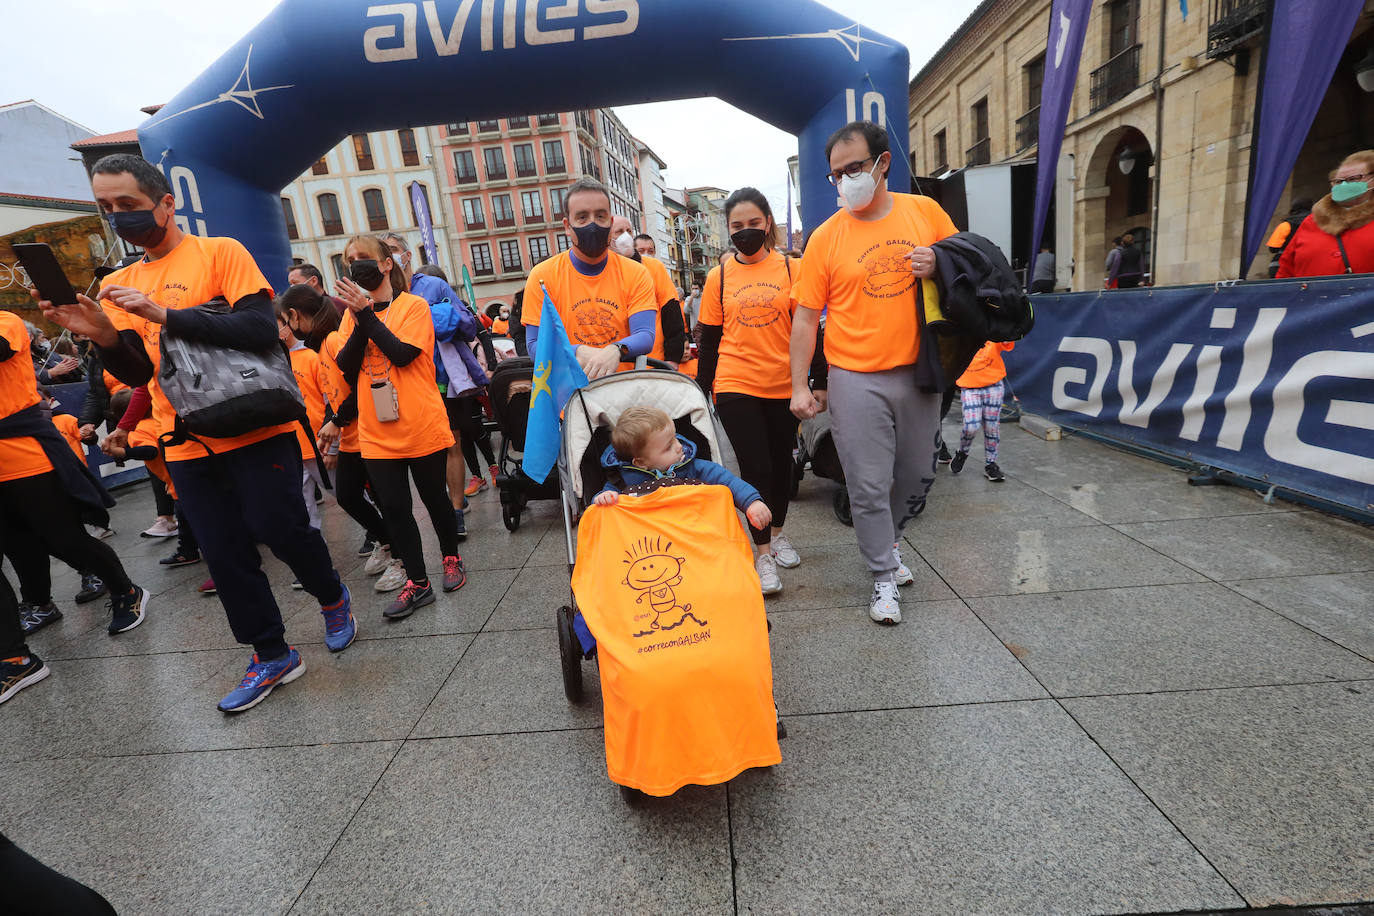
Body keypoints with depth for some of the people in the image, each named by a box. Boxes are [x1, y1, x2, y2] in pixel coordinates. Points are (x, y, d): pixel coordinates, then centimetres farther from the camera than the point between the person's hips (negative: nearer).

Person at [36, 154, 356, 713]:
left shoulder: (220, 253, -2)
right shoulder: (120, 285, 15)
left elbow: (262, 329, -16)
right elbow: (138, 373, 10)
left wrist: (163, 314, -19)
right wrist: (103, 338, -9)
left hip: (254, 430, -5)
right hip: (188, 445, 6)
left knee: (280, 529, -6)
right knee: (225, 554, 7)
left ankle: (331, 595, 26)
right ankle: (271, 656, 21)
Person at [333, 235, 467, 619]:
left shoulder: (414, 305, -3)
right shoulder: (352, 313, 11)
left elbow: (402, 354, -17)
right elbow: (345, 368, -1)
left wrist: (367, 313, -15)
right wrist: (360, 321, -11)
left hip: (422, 427, -4)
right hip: (376, 433, 4)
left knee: (435, 498, 11)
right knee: (393, 508, 5)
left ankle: (451, 558, 33)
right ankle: (418, 583, 16)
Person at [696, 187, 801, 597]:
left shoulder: (790, 269, 1)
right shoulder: (719, 277, 2)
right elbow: (710, 340, 5)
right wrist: (702, 390, 4)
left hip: (784, 387, 2)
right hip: (736, 386, -1)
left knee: (781, 462, 13)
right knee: (755, 468, -3)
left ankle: (777, 533, 35)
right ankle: (763, 554, 11)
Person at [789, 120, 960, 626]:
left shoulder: (925, 211, 3)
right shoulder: (826, 236, -3)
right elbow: (805, 318, -3)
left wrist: (940, 267, -10)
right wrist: (799, 386, -7)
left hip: (918, 371, 3)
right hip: (856, 379, -3)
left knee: (917, 474, 16)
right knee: (869, 484, 0)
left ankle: (886, 539, 43)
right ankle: (884, 576, 18)